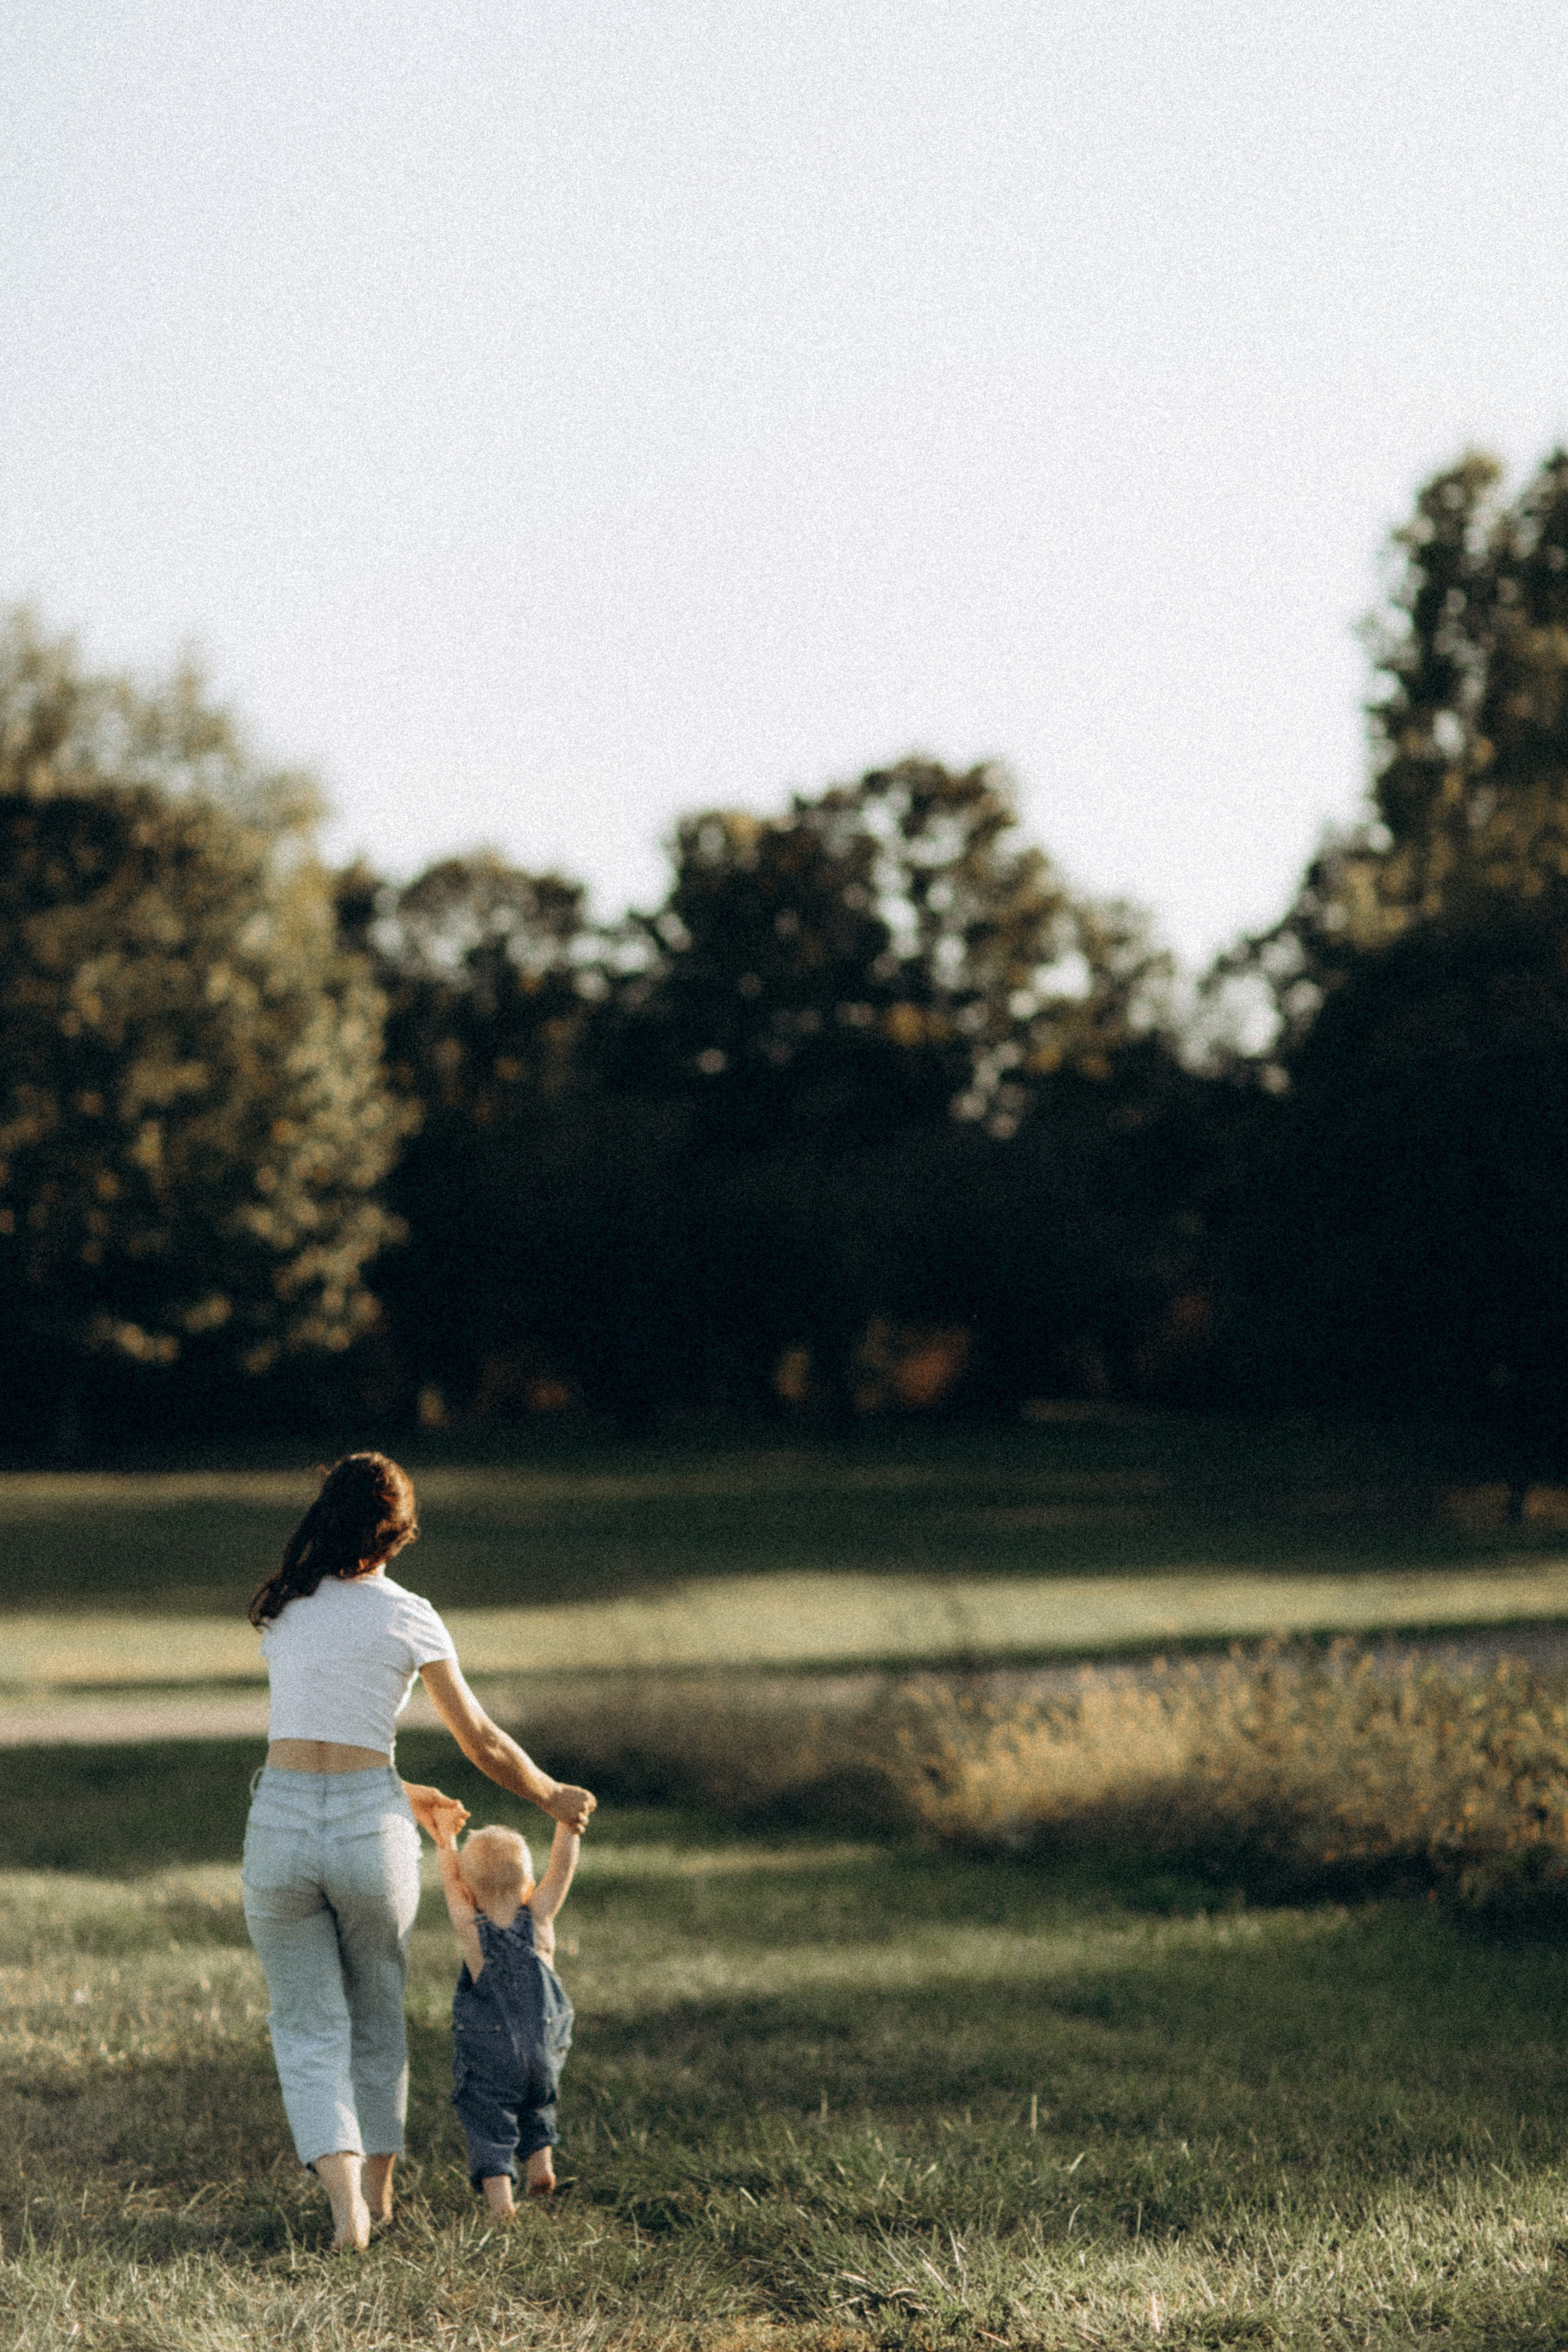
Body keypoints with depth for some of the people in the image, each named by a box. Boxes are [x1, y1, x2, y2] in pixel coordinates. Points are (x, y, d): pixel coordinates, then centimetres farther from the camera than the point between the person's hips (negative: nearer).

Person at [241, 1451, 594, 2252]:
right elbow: (482, 1742, 5)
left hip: (280, 1819, 2)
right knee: (377, 2014, 20)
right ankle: (378, 2189, 27)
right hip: (368, 1825, -2)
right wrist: (553, 1797, 21)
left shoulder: (284, 1610, 11)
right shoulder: (405, 1617, -1)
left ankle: (344, 2197, -10)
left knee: (308, 2026, 8)